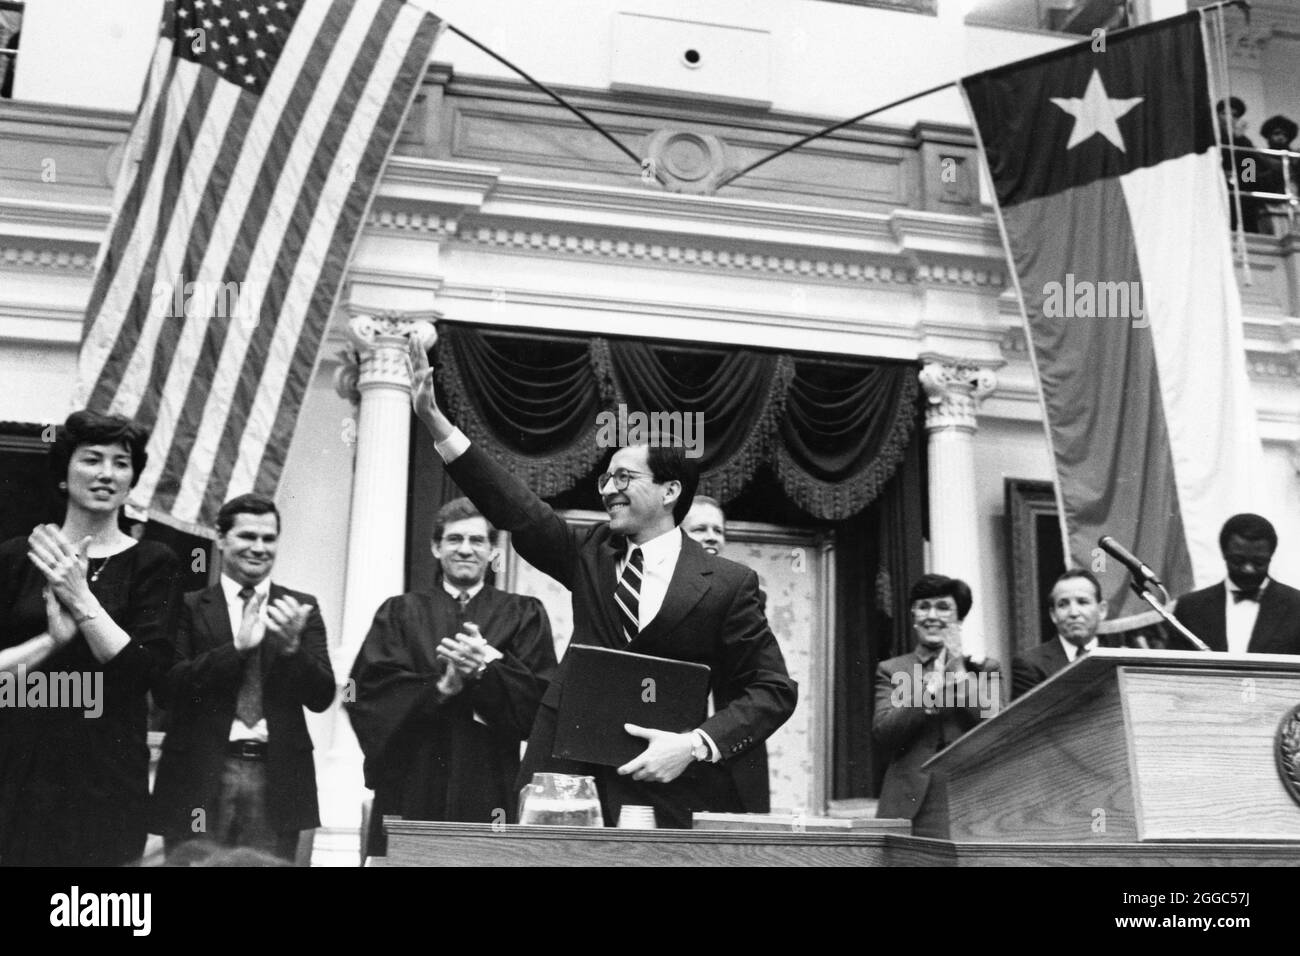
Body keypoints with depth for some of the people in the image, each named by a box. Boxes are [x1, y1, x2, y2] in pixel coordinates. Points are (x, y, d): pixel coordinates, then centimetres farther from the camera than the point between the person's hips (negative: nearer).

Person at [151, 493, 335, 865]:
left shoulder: (301, 608, 9)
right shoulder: (189, 607, 5)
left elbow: (322, 697, 3)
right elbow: (168, 690, -5)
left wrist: (292, 647, -15)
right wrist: (236, 646, -15)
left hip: (276, 780, 1)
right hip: (202, 778, -1)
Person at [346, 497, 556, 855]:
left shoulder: (524, 614, 12)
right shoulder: (400, 612, 14)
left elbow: (539, 698, 0)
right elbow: (369, 691, 0)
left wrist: (486, 668, -16)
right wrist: (441, 687, -14)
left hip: (488, 786, 0)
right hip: (410, 783, 1)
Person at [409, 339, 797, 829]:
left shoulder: (728, 584, -2)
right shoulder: (591, 553, 10)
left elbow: (775, 690, -2)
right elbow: (520, 510, 1)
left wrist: (697, 744, -16)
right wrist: (436, 421, -7)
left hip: (669, 791, -3)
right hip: (569, 775, 4)